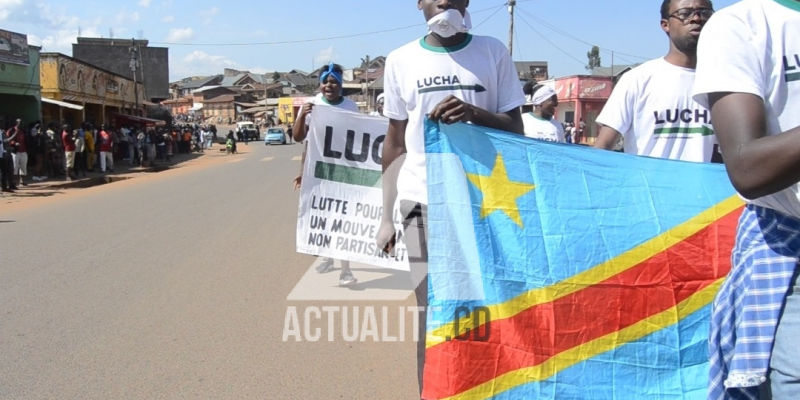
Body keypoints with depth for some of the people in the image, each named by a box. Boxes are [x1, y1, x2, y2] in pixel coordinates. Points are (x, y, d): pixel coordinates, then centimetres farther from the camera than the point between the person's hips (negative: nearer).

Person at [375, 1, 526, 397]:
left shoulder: (493, 52, 5)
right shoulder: (401, 61, 7)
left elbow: (516, 130, 4)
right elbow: (395, 142, 11)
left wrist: (474, 112, -16)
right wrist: (387, 215, 9)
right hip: (423, 202, 0)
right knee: (432, 315, 2)